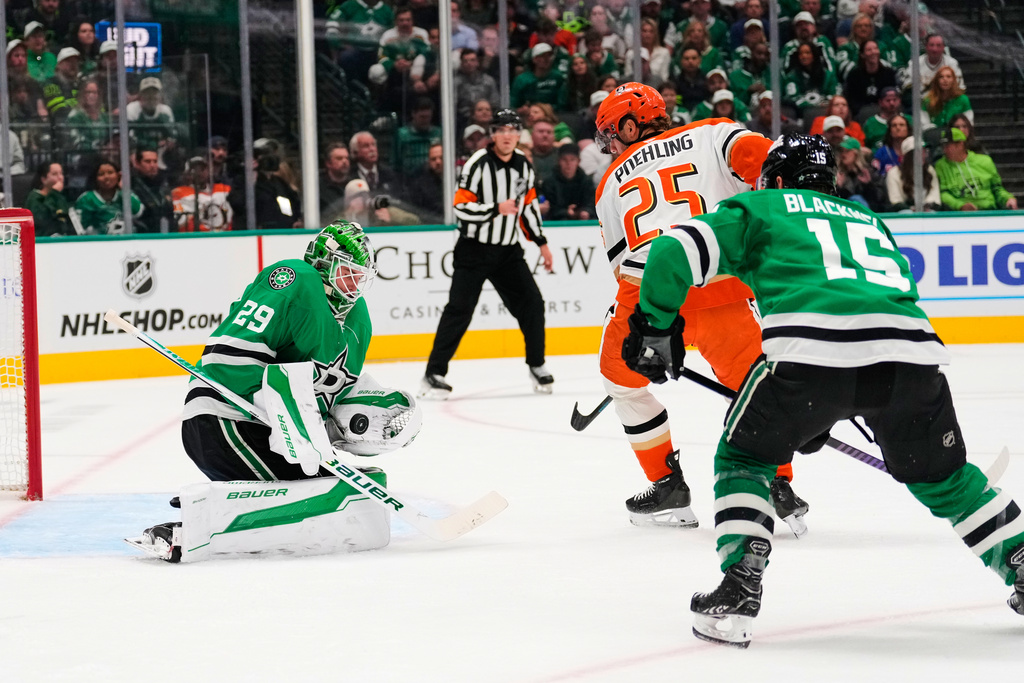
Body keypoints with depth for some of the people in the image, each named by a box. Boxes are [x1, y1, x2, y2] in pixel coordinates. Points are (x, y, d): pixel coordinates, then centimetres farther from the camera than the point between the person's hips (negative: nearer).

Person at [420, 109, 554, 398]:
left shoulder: (523, 165, 5)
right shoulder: (478, 165, -15)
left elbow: (528, 206, 16)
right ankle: (434, 373, -7)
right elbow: (462, 208, -18)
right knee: (459, 309, -10)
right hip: (474, 248, -6)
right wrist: (497, 209, -24)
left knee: (531, 304, 1)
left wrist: (541, 242, 16)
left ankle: (537, 366, 17)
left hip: (508, 250, 6)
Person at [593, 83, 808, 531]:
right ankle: (778, 485, 4)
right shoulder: (710, 136, 20)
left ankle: (667, 484, 26)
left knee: (621, 376, 27)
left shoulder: (611, 184, 26)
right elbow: (756, 155, -2)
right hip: (720, 289, -2)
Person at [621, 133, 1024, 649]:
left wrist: (655, 328, 23)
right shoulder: (868, 220, 39)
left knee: (744, 456, 20)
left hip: (811, 352, -3)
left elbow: (673, 254, 11)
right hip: (911, 349, 4)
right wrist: (825, 412, 46)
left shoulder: (758, 209, 25)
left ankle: (738, 594, 6)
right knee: (941, 475, 28)